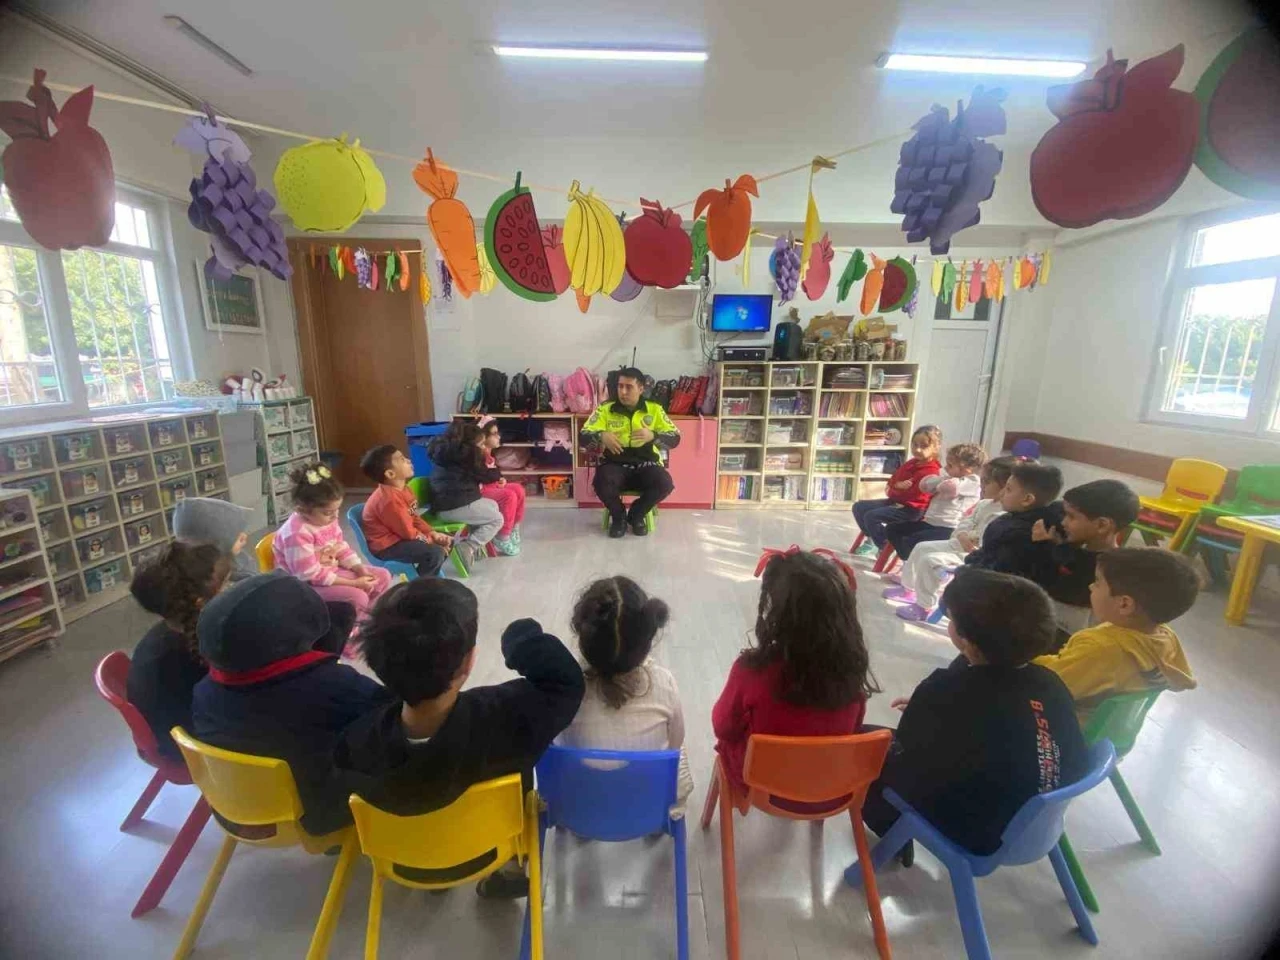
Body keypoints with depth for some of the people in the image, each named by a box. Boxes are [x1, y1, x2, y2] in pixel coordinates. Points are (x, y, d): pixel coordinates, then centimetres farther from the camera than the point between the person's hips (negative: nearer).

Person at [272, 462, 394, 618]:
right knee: (357, 596, -29)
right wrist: (354, 583, -26)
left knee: (383, 576, 0)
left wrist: (360, 569, -8)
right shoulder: (297, 533, -28)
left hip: (332, 571, 9)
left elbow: (342, 548, 9)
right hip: (306, 585, -8)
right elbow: (311, 575, -27)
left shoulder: (328, 520, -2)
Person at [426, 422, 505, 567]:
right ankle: (467, 548, -8)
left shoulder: (448, 449, 16)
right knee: (497, 519, 5)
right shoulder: (467, 454, -11)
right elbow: (484, 476, -2)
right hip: (455, 506, -9)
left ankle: (475, 542, 17)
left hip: (444, 503, 9)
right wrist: (496, 472, 19)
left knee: (492, 506, 24)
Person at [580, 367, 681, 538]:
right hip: (615, 464, -1)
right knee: (602, 484, -34)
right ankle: (618, 516, 1)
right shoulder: (605, 409, 3)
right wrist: (601, 436, -24)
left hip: (645, 464, 1)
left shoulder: (655, 409, 5)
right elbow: (584, 437, -1)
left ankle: (636, 514, 3)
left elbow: (674, 438, 1)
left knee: (665, 484, -29)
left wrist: (653, 436, -20)